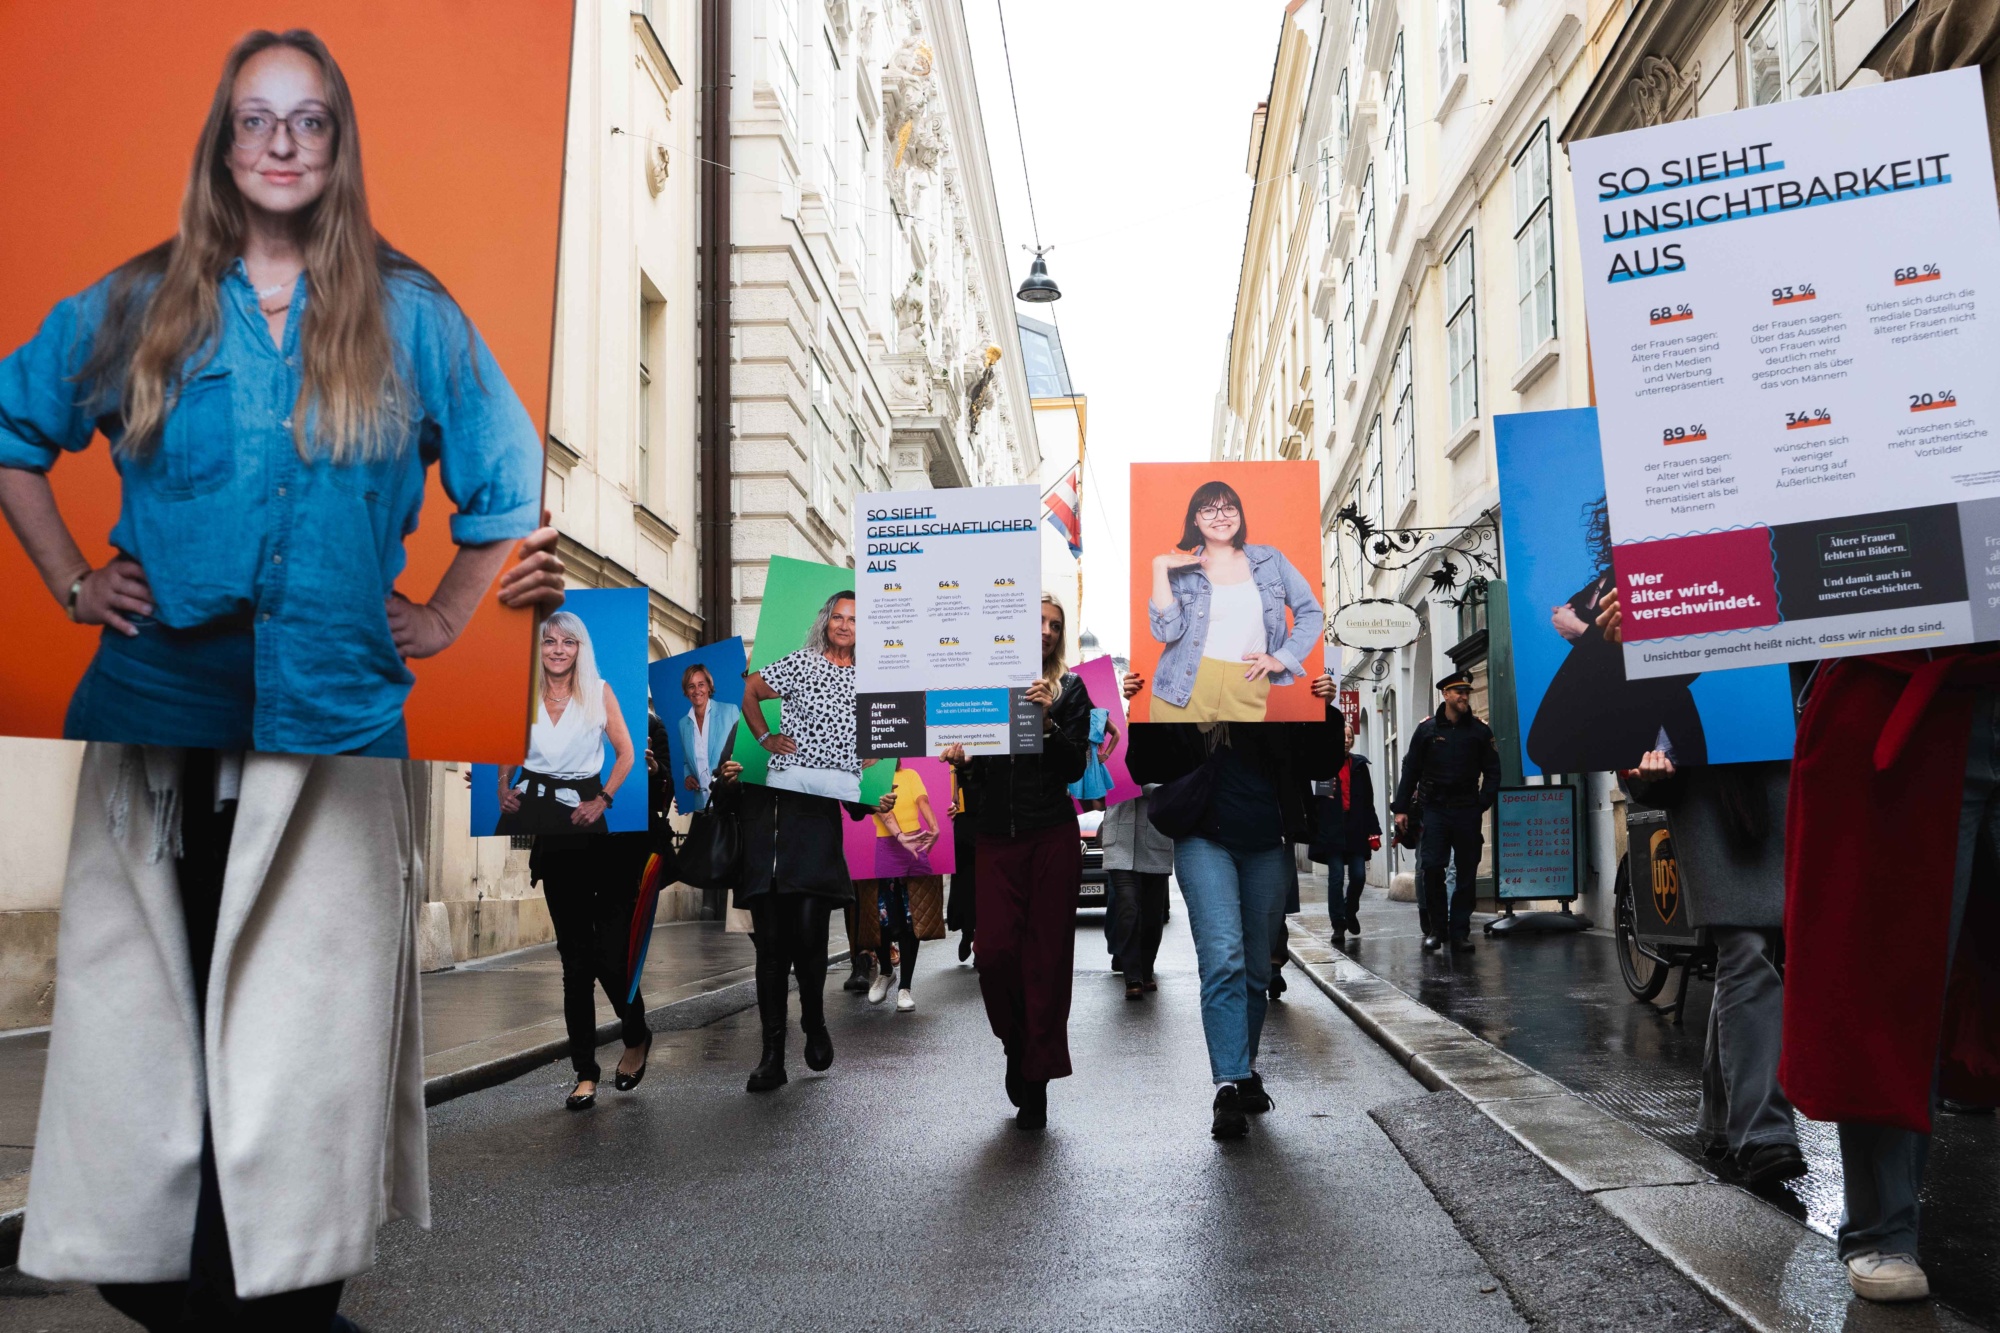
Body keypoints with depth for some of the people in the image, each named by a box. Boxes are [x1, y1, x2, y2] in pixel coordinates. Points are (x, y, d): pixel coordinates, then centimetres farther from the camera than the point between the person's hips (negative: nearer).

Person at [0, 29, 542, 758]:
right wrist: (73, 583, 8)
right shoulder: (139, 301, 3)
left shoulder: (411, 314, 0)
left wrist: (442, 616, 6)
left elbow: (509, 478, 8)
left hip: (343, 707, 0)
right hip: (158, 692, 1)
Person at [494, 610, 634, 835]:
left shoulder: (599, 691, -7)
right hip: (528, 803, 2)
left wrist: (602, 801, -9)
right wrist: (504, 789, -3)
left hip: (579, 808, -2)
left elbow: (625, 754, -1)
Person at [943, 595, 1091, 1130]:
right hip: (995, 838, 1)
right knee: (994, 950, -8)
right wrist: (960, 759, -9)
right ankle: (1018, 1045, 20)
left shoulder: (1069, 689, 5)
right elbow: (972, 770, 13)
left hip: (1052, 837, -1)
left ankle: (1036, 1078, 10)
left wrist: (1047, 721, -17)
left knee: (1046, 956, 0)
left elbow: (1074, 768, -3)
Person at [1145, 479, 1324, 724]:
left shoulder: (1270, 559, 7)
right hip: (1185, 691, -1)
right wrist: (1159, 567, -10)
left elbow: (1311, 612, 11)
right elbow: (1167, 631, -10)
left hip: (1246, 693, 1)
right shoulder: (1182, 569, 2)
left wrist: (1283, 658, 1)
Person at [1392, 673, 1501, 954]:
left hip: (1467, 812, 1)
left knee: (1466, 874, 2)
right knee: (1431, 868, -9)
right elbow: (1410, 770, 6)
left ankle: (1459, 932, 8)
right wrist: (1401, 808, 2)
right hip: (1434, 809, -1)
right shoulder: (1427, 730, 5)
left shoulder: (1480, 731, 7)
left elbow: (1492, 772, 8)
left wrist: (1482, 804, -5)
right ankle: (1435, 928, 3)